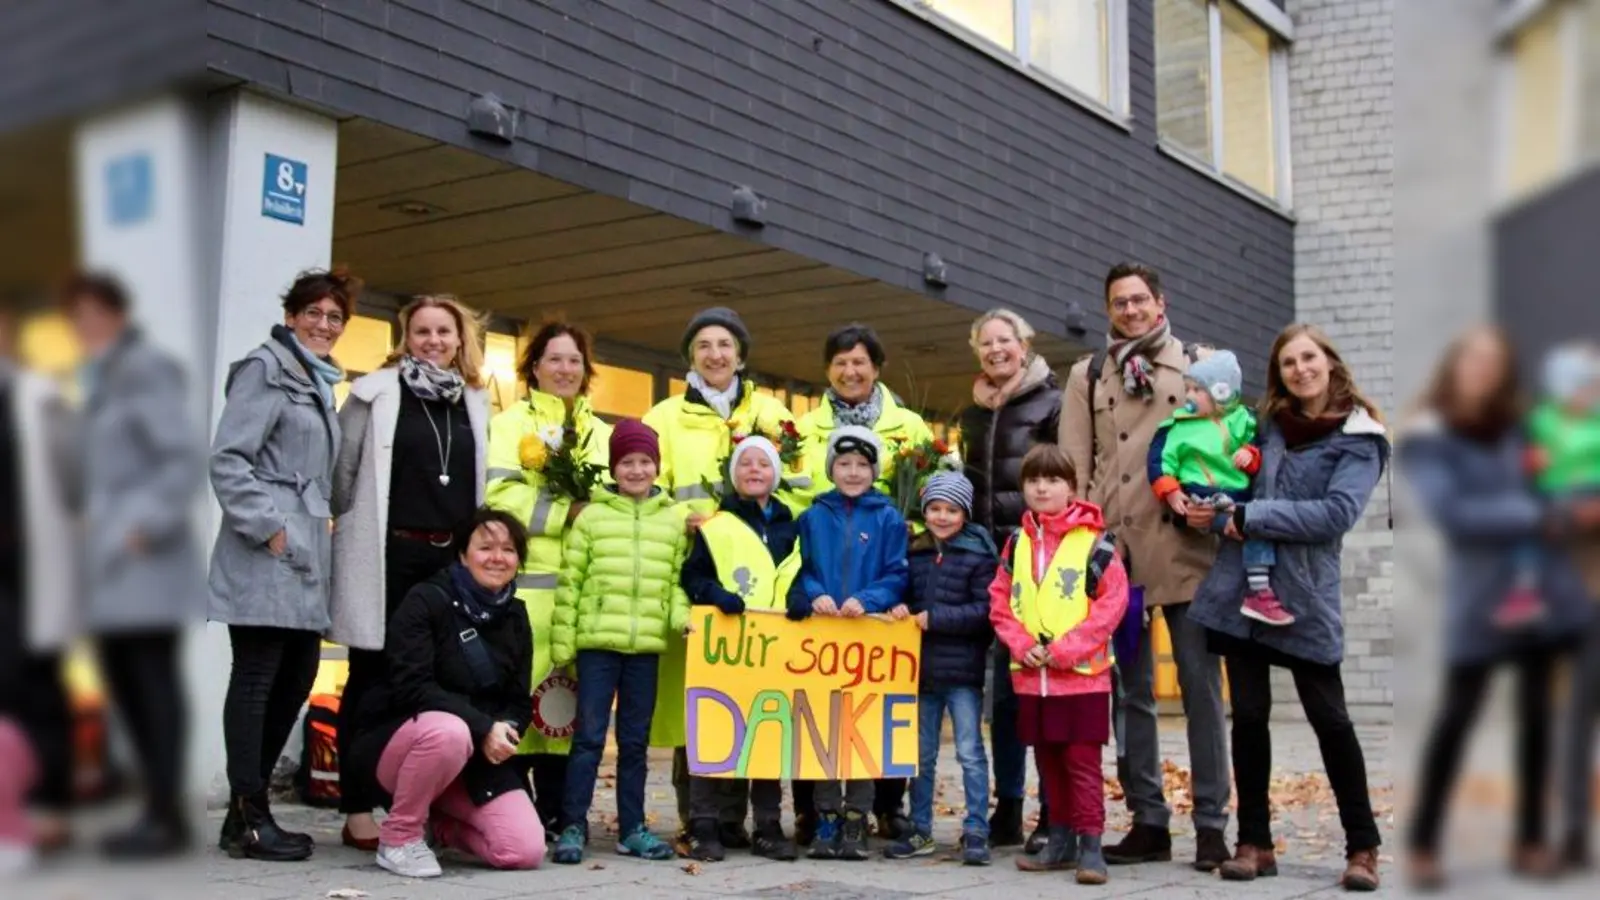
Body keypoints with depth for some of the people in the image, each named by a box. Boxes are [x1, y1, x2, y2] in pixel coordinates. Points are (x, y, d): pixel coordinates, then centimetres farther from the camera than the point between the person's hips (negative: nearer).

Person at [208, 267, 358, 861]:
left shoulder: (319, 382, 21)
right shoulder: (266, 369, -5)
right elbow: (227, 458, -14)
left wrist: (316, 530, 14)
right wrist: (267, 527, -17)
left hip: (304, 550, 9)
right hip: (266, 550, -9)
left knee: (296, 678, 9)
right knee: (256, 680, -6)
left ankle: (248, 809, 17)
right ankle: (248, 820, -1)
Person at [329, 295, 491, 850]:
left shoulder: (475, 402, 13)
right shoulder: (376, 392, 0)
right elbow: (341, 467, -1)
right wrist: (355, 530, 0)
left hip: (450, 559, 4)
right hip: (387, 555, -4)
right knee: (372, 679, 2)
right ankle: (358, 813, 8)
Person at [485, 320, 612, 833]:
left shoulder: (603, 433, 23)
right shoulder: (509, 424, 7)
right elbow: (501, 498, -7)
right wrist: (568, 511, -12)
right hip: (527, 582, -4)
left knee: (571, 691, 3)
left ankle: (556, 807, 10)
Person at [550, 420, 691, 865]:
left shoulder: (674, 519, 10)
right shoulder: (591, 516, 2)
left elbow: (678, 579, 13)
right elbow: (569, 583, 1)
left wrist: (681, 616, -6)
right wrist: (561, 644, -2)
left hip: (646, 645, 3)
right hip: (597, 642, -2)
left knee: (635, 740, 11)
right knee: (589, 736, -1)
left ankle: (632, 828, 18)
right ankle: (573, 827, 7)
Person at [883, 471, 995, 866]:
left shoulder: (978, 555, -7)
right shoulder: (915, 553, 10)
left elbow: (985, 610, -14)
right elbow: (903, 594, 19)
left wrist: (934, 618, -17)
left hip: (963, 670, -6)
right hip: (922, 668, 6)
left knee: (970, 752, -1)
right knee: (921, 755, 13)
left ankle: (975, 832, 6)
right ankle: (920, 831, 22)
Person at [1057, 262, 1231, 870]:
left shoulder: (1200, 364, 11)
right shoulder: (1087, 376, 14)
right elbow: (1074, 465, 8)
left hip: (1185, 546, -1)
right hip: (1115, 550, 2)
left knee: (1201, 687, -1)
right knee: (1130, 692, 5)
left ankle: (1211, 824, 6)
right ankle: (1148, 821, 13)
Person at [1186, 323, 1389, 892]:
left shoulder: (1359, 437, -2)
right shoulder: (1268, 422, 12)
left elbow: (1336, 513, -15)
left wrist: (1245, 518, -16)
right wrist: (1215, 513, -4)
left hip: (1305, 594, -4)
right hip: (1240, 584, 4)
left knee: (1328, 718, 1)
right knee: (1248, 714, 5)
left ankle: (1362, 847, 14)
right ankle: (1255, 841, 14)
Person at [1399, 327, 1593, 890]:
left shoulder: (1514, 428, 10)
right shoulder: (1425, 440, -5)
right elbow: (1451, 513, -17)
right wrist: (1539, 518, -19)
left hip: (1542, 584, 5)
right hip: (1481, 594, -5)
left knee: (1536, 711, 9)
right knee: (1458, 714, -2)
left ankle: (1530, 840, 20)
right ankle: (1421, 845, 9)